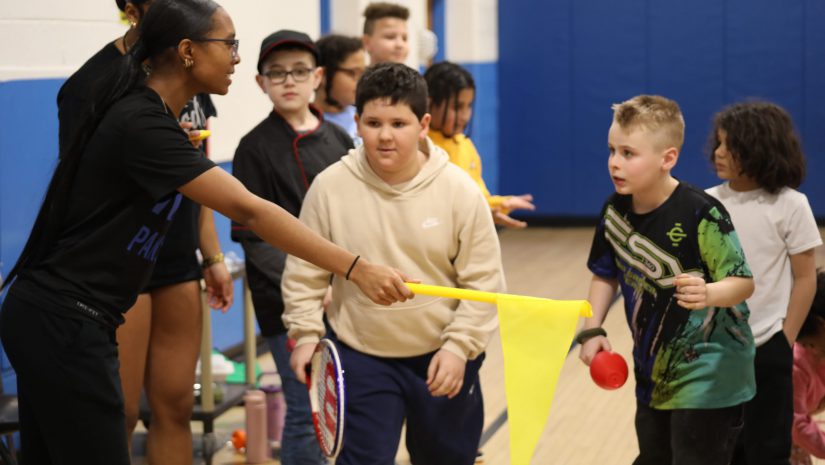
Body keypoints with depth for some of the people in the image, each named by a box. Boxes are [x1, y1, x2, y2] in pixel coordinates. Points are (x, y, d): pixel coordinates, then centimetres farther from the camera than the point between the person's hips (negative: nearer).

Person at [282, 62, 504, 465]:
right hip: (362, 359, -1)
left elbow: (483, 280, -6)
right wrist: (305, 333, -7)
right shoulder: (330, 186, -9)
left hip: (444, 358, 1)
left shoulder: (458, 188, -10)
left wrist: (459, 347, -12)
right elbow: (305, 272, 2)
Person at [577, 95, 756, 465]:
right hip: (653, 372, 7)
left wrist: (708, 294, -39)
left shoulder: (700, 214, -22)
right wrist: (593, 330, 0)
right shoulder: (615, 212, -3)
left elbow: (743, 282, -19)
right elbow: (606, 275, 12)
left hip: (707, 378, -7)